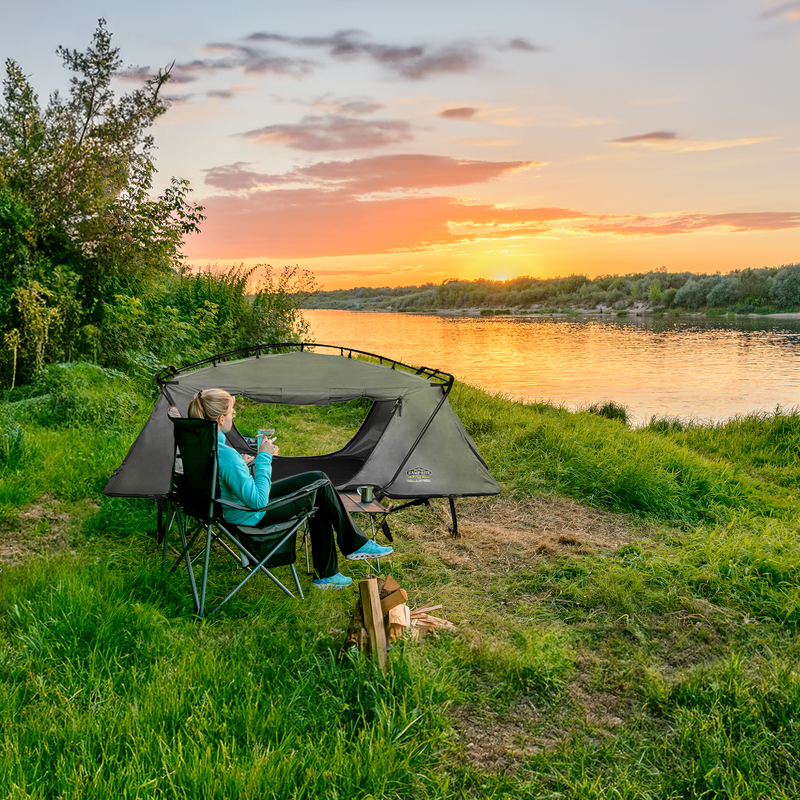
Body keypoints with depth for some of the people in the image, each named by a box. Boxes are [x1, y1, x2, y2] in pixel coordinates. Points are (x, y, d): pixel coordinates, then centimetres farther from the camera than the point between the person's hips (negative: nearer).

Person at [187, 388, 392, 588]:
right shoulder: (227, 456, -34)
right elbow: (258, 501, -29)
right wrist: (263, 458, -23)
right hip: (251, 516, -9)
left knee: (318, 497, 14)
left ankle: (326, 573, 20)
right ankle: (355, 544, 17)